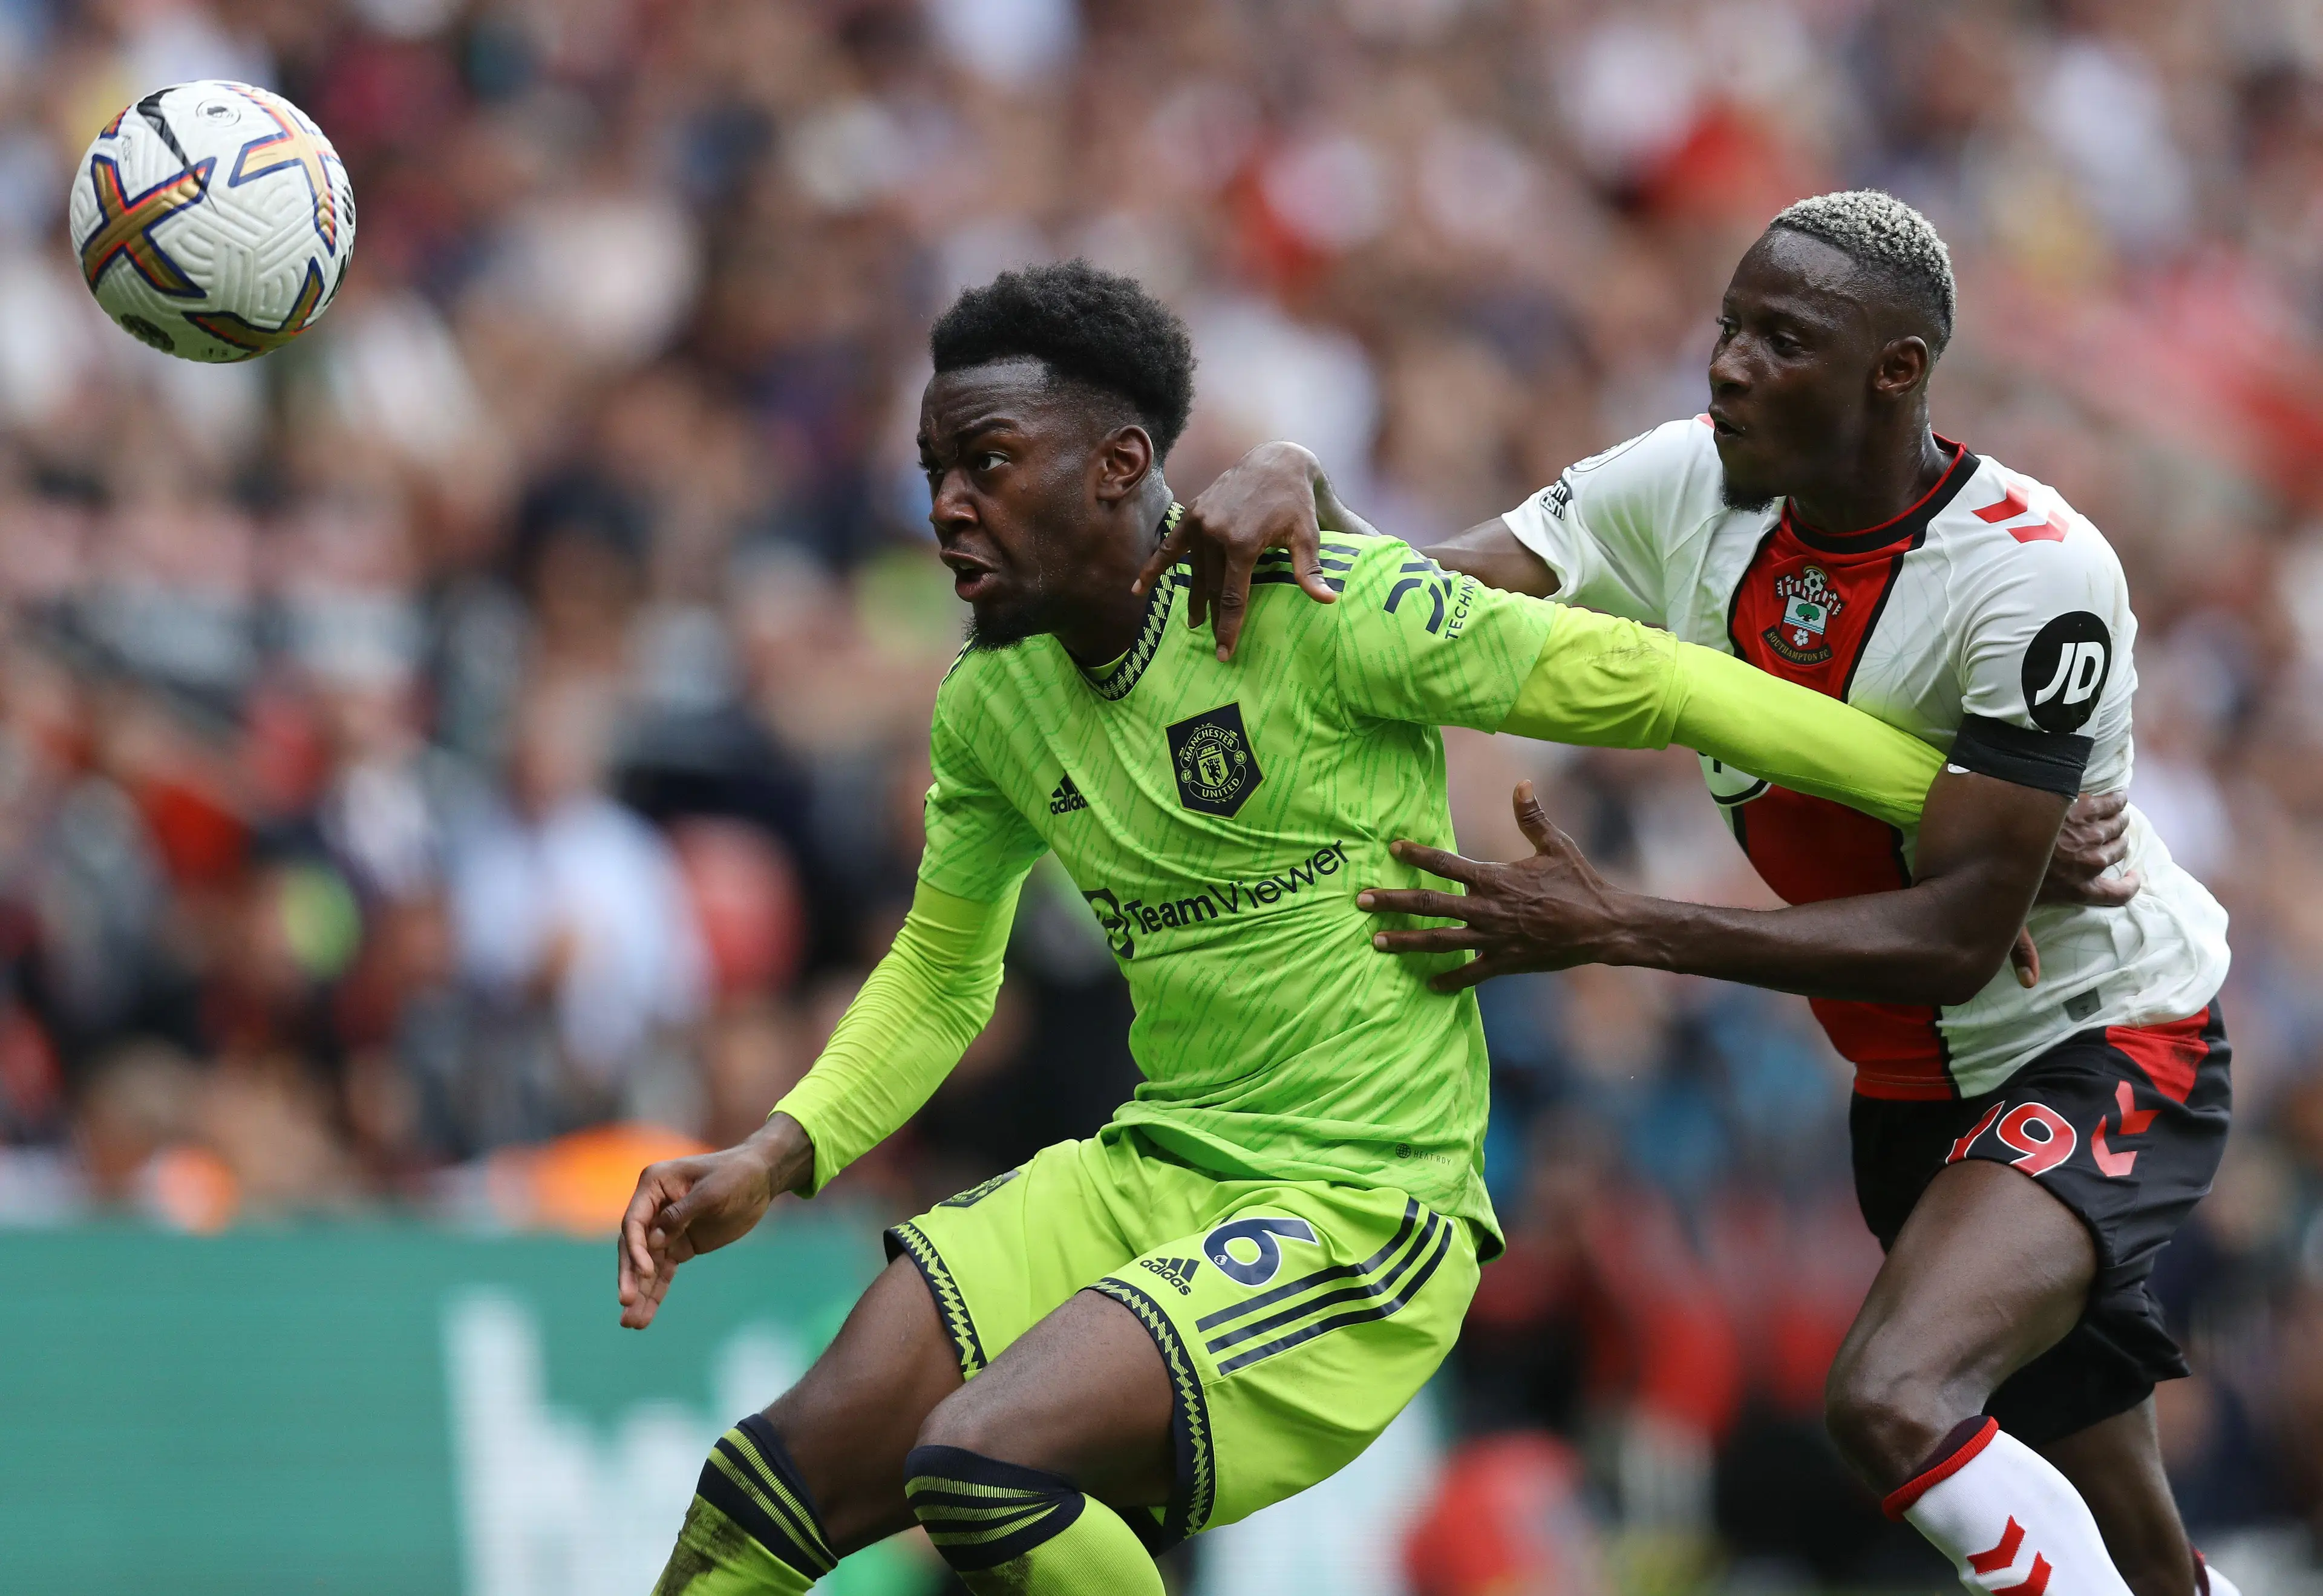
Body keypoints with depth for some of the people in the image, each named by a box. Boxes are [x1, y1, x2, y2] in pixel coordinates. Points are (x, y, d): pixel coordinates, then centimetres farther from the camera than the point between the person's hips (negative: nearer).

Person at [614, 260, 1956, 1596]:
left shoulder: (1318, 611, -15)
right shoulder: (990, 703, 7)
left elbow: (1638, 685, -10)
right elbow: (939, 980, 23)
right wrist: (773, 1162, 7)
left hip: (1362, 1208, -7)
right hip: (1149, 1174, 7)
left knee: (980, 1464, -26)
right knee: (800, 1473, -9)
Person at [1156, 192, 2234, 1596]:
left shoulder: (2037, 581, -26)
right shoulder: (1689, 489, -8)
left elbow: (1950, 938, -28)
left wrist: (1615, 930, -34)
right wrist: (1292, 486, -31)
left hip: (2100, 1045, -7)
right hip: (1918, 1085, 7)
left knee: (1895, 1401, -32)